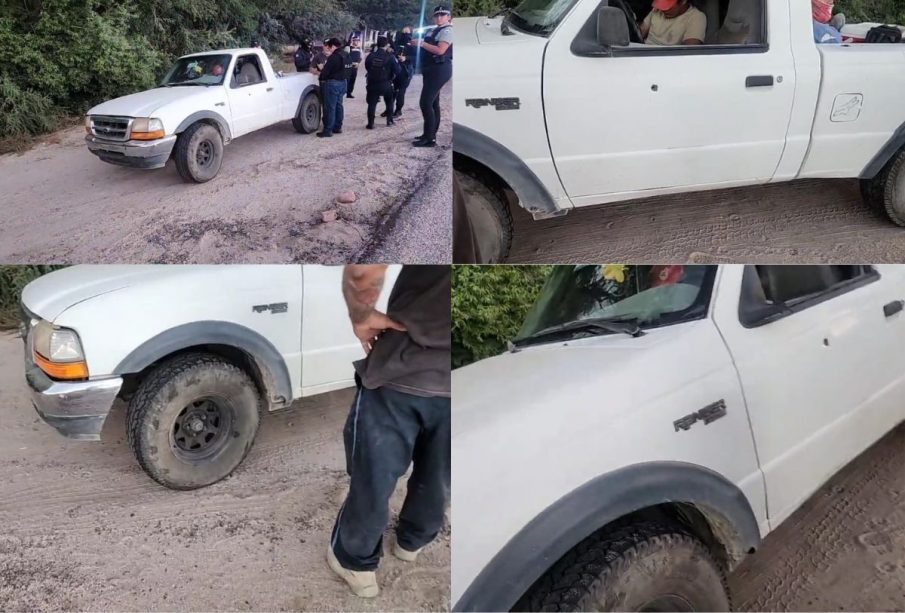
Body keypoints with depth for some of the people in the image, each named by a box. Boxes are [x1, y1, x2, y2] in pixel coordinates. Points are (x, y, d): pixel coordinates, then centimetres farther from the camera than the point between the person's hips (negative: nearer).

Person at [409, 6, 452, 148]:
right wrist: (418, 43, 6)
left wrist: (421, 43, -18)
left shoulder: (447, 30, -11)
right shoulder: (434, 30, 17)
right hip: (432, 69, 10)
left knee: (425, 103, -15)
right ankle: (430, 134, 23)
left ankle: (429, 139, -12)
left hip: (439, 70, -10)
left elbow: (440, 50, -23)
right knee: (432, 103, 15)